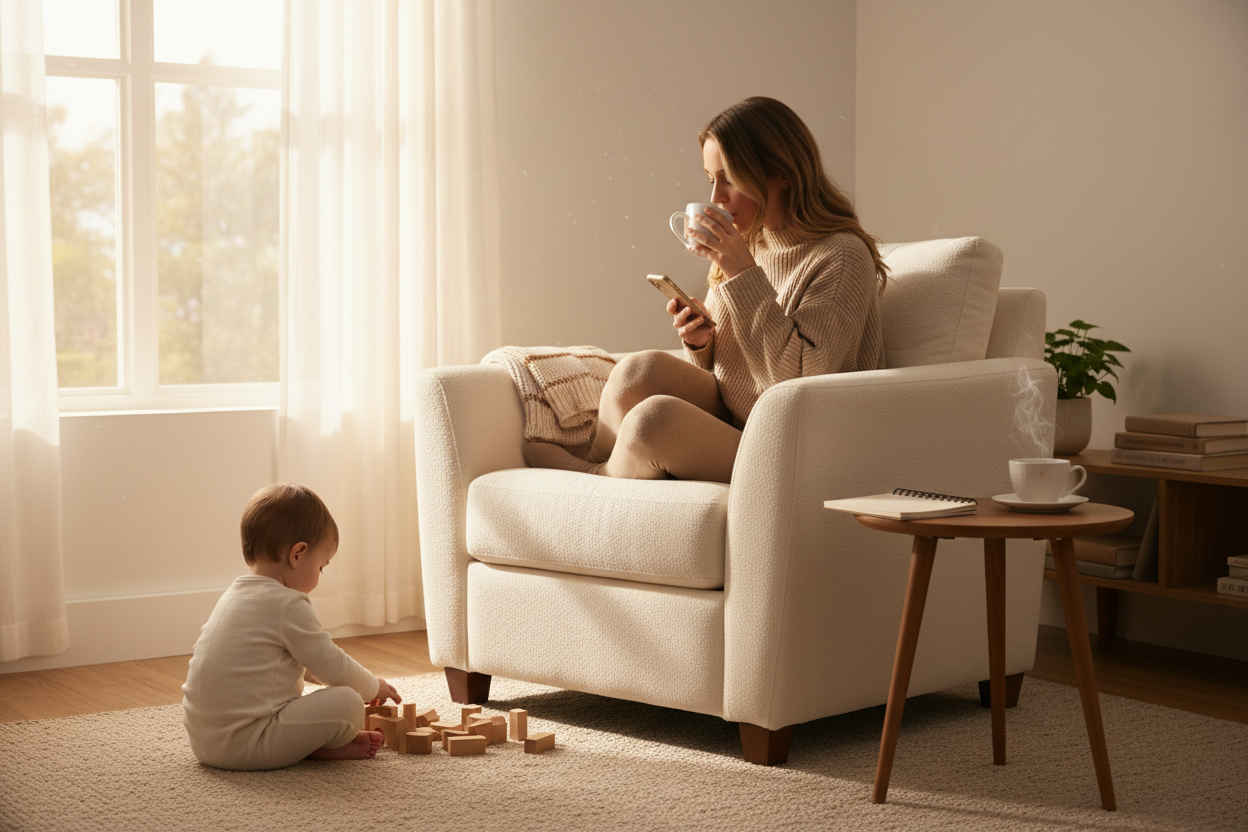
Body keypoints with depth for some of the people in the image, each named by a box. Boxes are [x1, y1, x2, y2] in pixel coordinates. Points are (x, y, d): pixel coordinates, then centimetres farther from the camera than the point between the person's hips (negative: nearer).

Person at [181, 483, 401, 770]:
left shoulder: (233, 595, 17)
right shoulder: (288, 606, -12)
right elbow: (332, 666, -7)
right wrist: (373, 687, 13)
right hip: (243, 744, -10)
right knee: (347, 703, -13)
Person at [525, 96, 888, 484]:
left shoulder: (842, 257, -13)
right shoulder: (746, 243, 11)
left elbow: (801, 377, -22)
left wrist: (745, 276, -23)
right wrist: (699, 342, -6)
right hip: (728, 426, 7)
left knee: (655, 416, -28)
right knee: (641, 369, -20)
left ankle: (595, 474, 6)